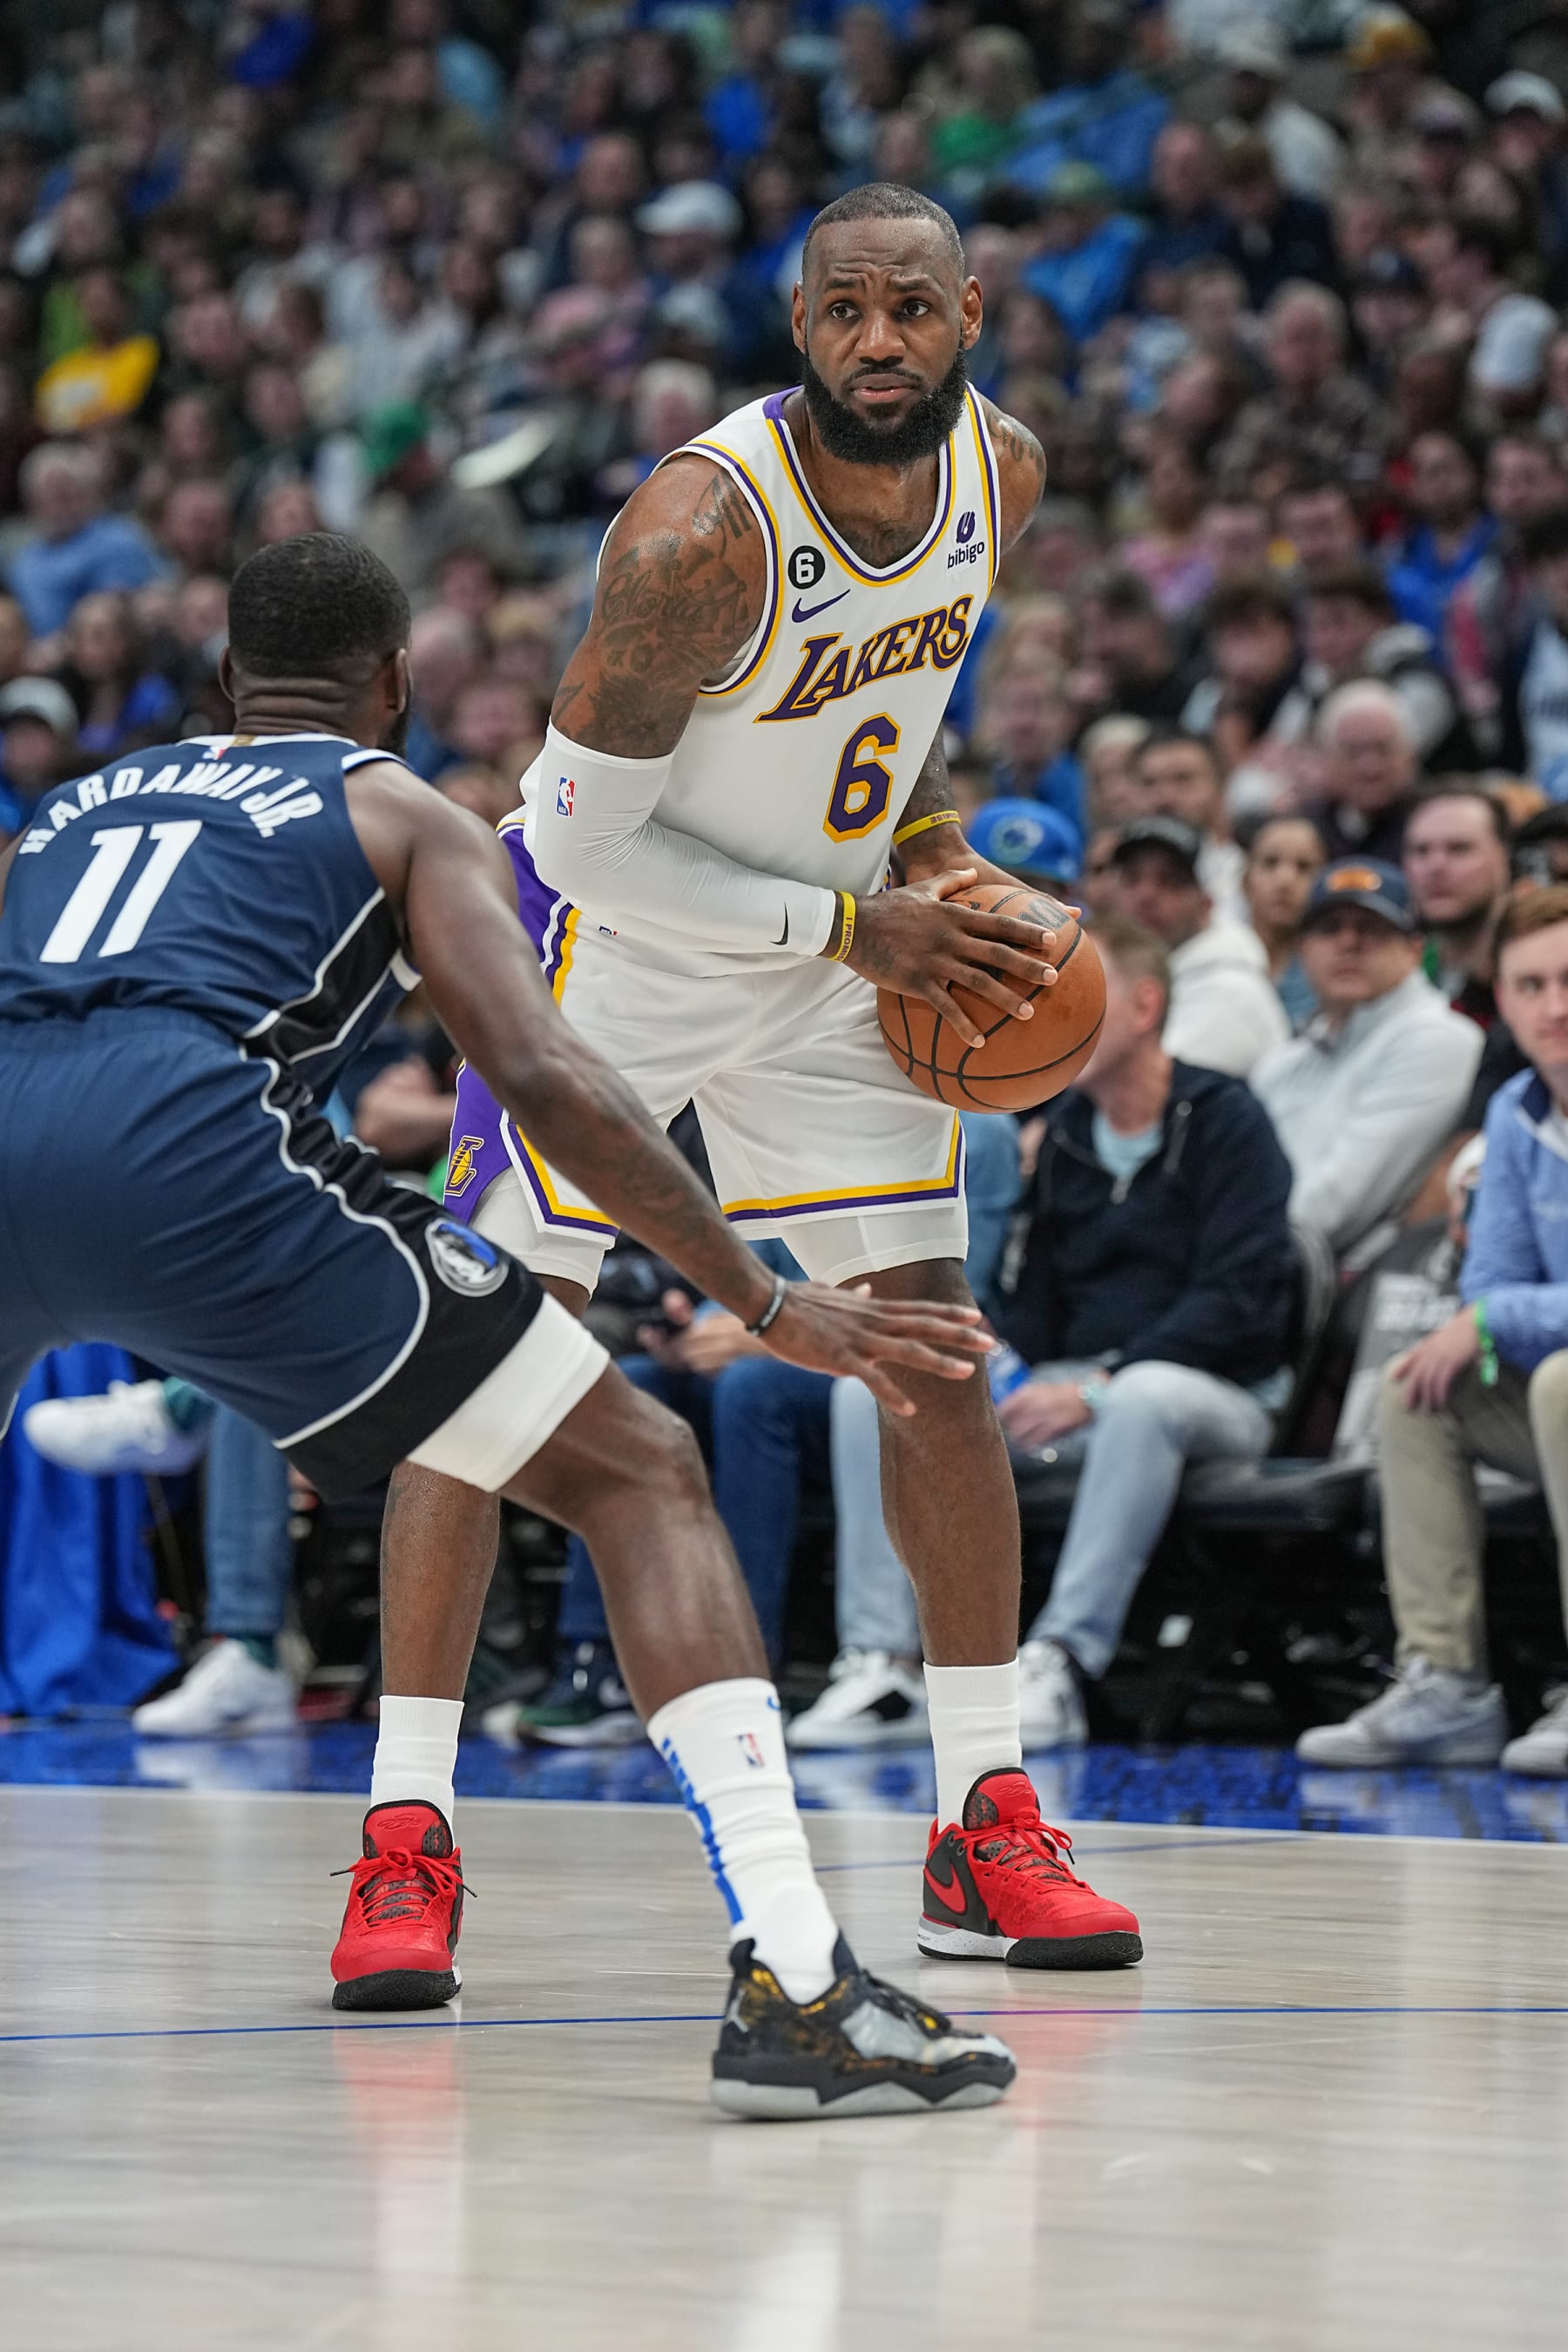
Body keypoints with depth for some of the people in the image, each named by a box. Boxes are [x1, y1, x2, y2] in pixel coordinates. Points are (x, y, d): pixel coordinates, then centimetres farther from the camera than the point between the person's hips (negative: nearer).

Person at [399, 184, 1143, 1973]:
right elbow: (592, 840, -23)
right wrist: (853, 929, -22)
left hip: (837, 942, 6)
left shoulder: (1003, 468, -9)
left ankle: (984, 1826, 9)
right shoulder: (700, 530, -30)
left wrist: (938, 849, -2)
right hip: (617, 937, -6)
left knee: (935, 1351, 2)